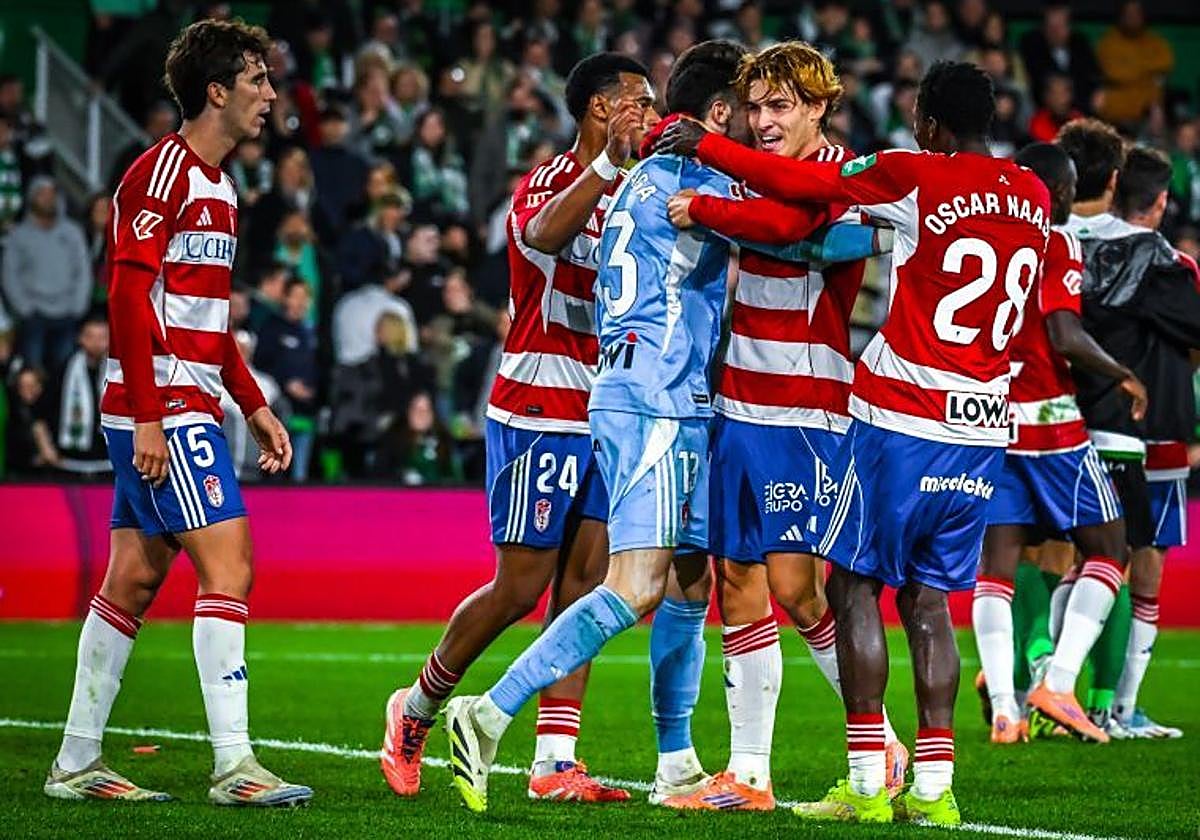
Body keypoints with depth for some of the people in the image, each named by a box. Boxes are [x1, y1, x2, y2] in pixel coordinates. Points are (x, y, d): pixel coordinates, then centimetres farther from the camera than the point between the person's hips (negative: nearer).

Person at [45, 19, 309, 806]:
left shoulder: (217, 183, 18)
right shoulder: (164, 172, -11)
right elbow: (129, 296, -17)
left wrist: (254, 405, 21)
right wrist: (149, 415, -21)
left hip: (188, 409, 10)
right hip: (162, 412, -10)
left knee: (134, 579, 10)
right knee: (229, 565, -13)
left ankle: (76, 764, 15)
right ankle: (234, 764, -15)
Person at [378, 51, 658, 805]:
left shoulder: (628, 192, 13)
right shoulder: (548, 184, -10)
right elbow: (544, 235, -34)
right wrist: (608, 164, -42)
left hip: (606, 417, 7)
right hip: (539, 414, -7)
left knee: (585, 582, 1)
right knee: (520, 587, -5)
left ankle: (554, 763, 1)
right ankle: (417, 708, 16)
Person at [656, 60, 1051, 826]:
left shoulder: (915, 177, -9)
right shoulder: (1034, 200, 8)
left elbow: (798, 186, -5)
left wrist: (705, 146, 7)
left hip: (901, 419, -5)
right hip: (984, 427, 5)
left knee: (854, 584, 3)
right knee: (927, 598, 11)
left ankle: (867, 783, -2)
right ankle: (934, 785, 5)